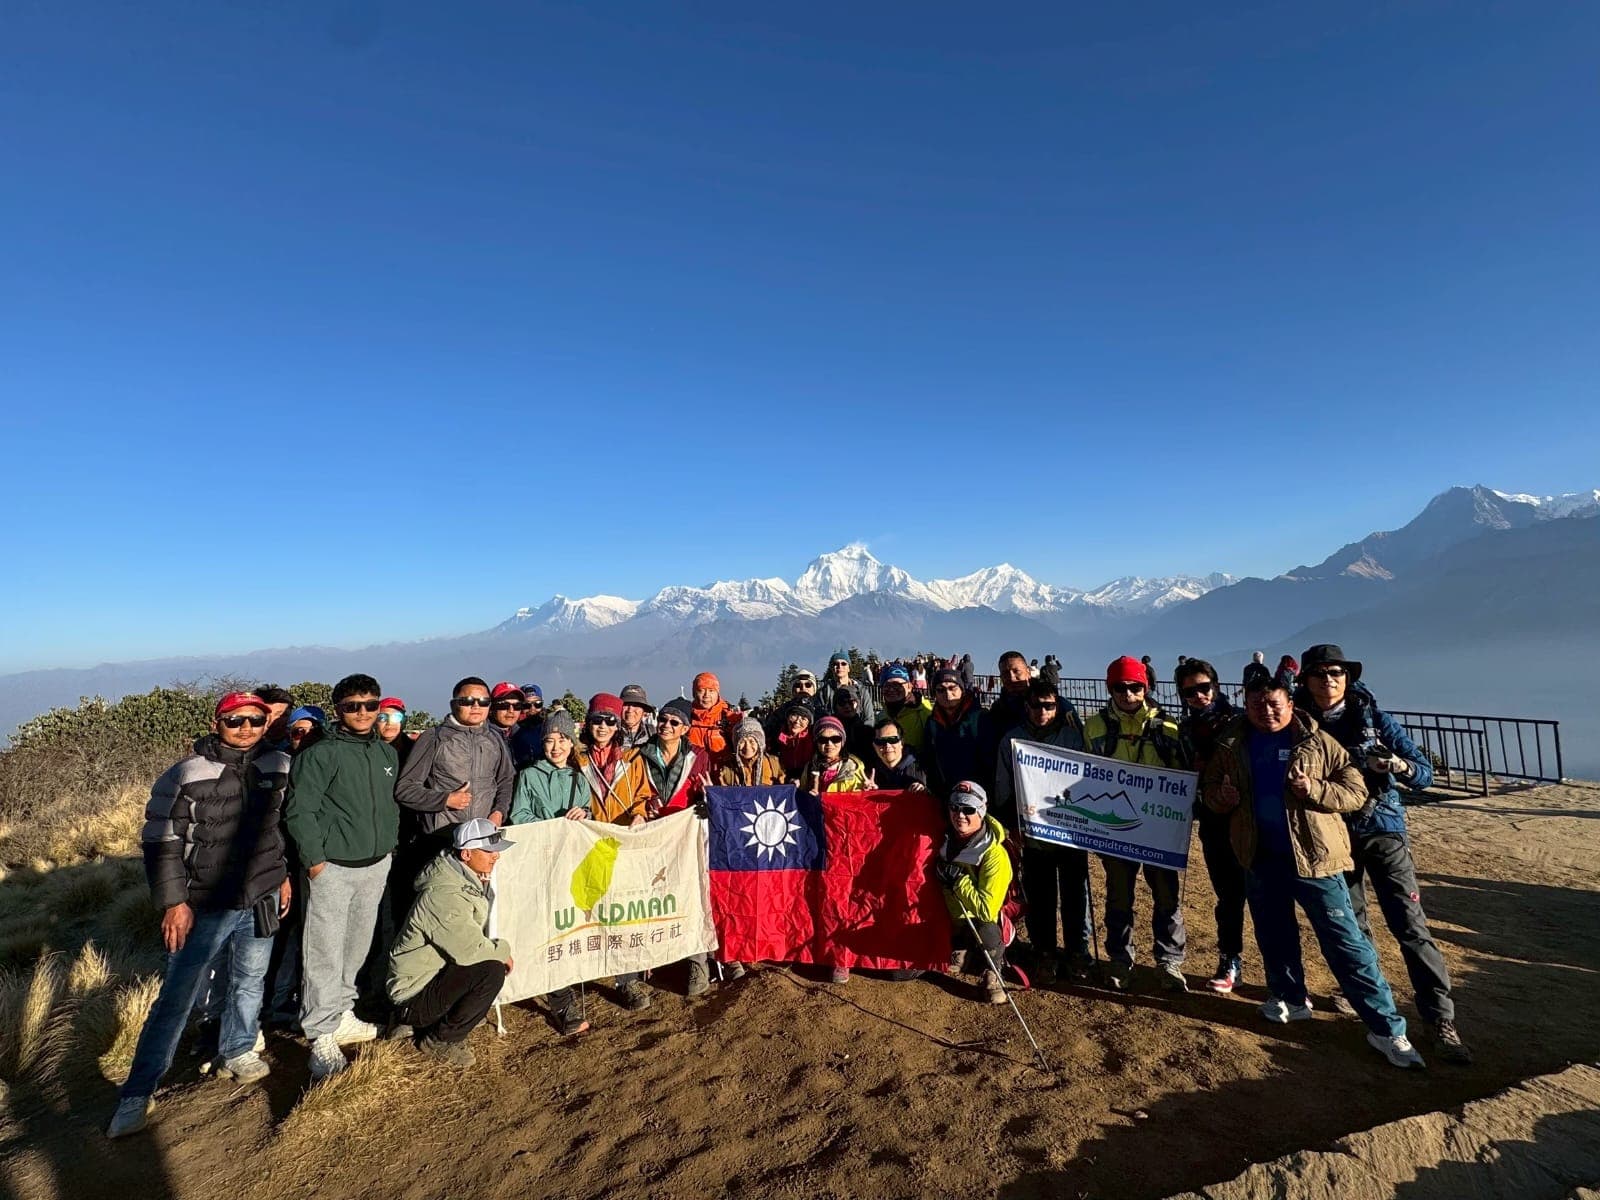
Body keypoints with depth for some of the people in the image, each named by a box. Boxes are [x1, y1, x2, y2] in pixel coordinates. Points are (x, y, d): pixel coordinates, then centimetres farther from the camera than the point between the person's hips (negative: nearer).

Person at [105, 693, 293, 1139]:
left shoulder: (280, 767, -3)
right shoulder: (184, 777, -15)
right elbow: (161, 843, -10)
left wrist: (285, 873, 14)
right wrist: (174, 902, -13)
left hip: (262, 900, 4)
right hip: (203, 907, -4)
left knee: (249, 983, 19)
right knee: (176, 998, 2)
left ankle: (238, 1051, 40)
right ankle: (137, 1094, 19)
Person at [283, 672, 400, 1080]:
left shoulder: (388, 754, 8)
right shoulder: (321, 754, -11)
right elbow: (299, 809, -12)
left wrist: (390, 844, 10)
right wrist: (314, 858, -14)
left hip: (376, 866, 6)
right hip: (332, 868, -6)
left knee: (357, 947, 16)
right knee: (325, 953, -2)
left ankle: (341, 1014, 32)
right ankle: (322, 1036, 8)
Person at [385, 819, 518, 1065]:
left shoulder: (472, 879, 4)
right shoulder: (444, 894, -27)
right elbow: (470, 949, -31)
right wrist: (503, 949, -14)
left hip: (434, 973, 10)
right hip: (413, 995, -10)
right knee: (491, 972, -26)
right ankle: (440, 1040, -3)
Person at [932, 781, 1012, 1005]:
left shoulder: (994, 855, -22)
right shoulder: (947, 838, -5)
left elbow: (986, 909, -29)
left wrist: (957, 879, -27)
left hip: (980, 922, -5)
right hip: (950, 918, 5)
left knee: (985, 932, -39)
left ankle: (990, 974, -6)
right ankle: (958, 951, 19)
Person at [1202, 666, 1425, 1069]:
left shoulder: (1318, 742, -4)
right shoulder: (1232, 745, 3)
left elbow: (1356, 791, -5)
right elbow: (1208, 787, 11)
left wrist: (1315, 790, -22)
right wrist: (1221, 797, -11)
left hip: (1314, 856, -3)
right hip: (1261, 859, 3)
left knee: (1346, 941, 1)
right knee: (1273, 936, 17)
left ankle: (1386, 1027, 12)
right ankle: (1290, 998, 36)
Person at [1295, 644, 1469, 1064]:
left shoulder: (1375, 720, -7)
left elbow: (1425, 773, -6)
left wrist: (1399, 767, -27)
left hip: (1383, 831, -2)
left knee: (1410, 925, -5)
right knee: (1350, 923, 13)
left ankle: (1441, 1018, 2)